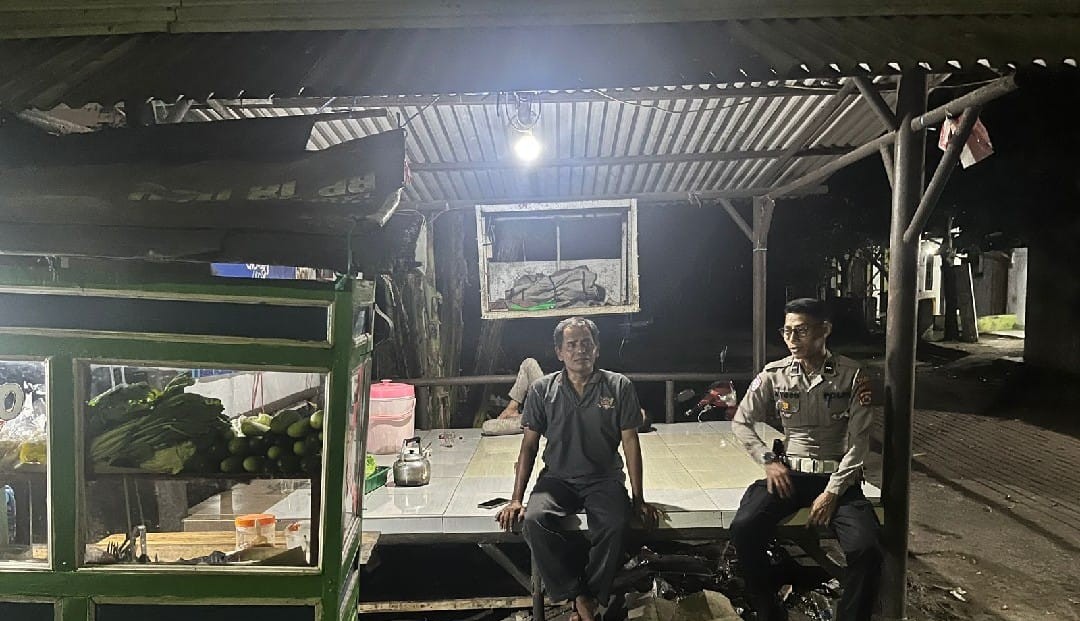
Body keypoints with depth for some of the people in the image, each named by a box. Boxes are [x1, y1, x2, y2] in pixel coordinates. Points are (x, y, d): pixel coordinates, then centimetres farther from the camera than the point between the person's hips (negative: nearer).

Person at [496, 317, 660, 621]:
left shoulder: (619, 386, -1)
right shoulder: (542, 390, 1)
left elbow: (630, 442, 0)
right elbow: (529, 446, 4)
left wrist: (638, 499, -3)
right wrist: (516, 499, -2)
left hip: (604, 478, -1)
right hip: (557, 478, 1)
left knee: (616, 524, -32)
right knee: (534, 520, -29)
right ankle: (579, 596, -12)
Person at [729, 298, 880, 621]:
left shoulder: (851, 375, -7)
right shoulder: (774, 375, -2)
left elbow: (859, 441, -7)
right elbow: (741, 422, 8)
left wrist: (832, 491, -14)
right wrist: (768, 461, -4)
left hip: (839, 476, -1)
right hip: (789, 472, 2)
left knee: (866, 549, -26)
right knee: (743, 528, -22)